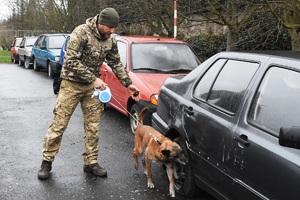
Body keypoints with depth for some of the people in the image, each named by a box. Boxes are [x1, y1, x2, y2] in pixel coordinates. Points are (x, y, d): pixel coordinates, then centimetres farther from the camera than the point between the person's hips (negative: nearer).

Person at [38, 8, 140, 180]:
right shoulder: (81, 33, -19)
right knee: (59, 124, -1)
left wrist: (128, 84, 2)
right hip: (72, 84, -5)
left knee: (93, 126, 5)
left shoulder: (110, 40, -1)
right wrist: (94, 79, -24)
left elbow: (116, 64, 10)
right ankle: (47, 162, 12)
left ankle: (91, 162, 17)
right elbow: (71, 62, -23)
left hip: (92, 86, 5)